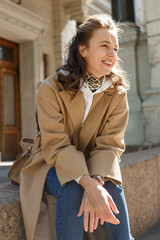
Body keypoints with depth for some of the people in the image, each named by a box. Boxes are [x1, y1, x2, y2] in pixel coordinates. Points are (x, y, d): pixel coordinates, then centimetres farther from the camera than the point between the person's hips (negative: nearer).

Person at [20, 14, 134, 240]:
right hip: (54, 165, -2)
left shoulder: (118, 92, -7)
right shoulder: (51, 88, -17)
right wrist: (88, 185, -38)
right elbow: (57, 146, -23)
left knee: (113, 189, -27)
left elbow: (110, 144, -14)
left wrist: (97, 181, -34)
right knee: (72, 191, -32)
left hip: (94, 165, 3)